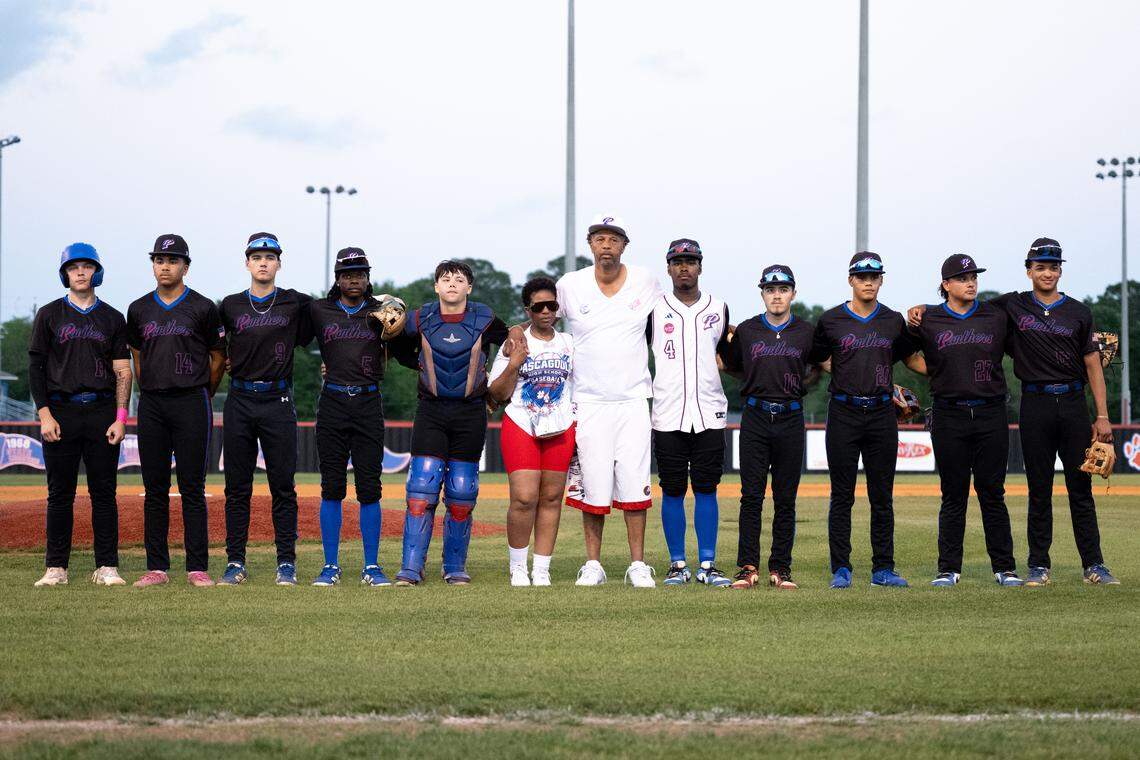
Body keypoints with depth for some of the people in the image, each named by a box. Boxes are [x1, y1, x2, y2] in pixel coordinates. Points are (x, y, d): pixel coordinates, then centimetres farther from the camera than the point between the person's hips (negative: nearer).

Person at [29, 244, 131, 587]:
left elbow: (123, 372, 7)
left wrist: (121, 418, -3)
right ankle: (55, 568, 5)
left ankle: (107, 567, 4)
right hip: (60, 411, -1)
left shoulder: (112, 318, 11)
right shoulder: (50, 315, 7)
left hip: (102, 412, 1)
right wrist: (45, 415, -7)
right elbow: (36, 367, 4)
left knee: (104, 492, 0)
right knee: (60, 493, 1)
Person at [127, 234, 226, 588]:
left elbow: (218, 358, 7)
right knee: (155, 489, 4)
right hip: (151, 406, 3)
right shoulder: (139, 309, 10)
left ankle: (197, 568, -1)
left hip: (191, 403, -3)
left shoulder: (203, 308, 0)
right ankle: (156, 568, 7)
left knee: (192, 489, -3)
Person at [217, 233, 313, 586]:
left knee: (283, 486, -1)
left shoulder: (296, 303, 3)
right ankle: (235, 562, 8)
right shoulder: (230, 306, 7)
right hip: (240, 401, 1)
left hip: (278, 401, -1)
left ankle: (287, 563, 4)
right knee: (237, 487, 4)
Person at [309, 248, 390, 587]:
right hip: (332, 403, 0)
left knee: (369, 488, -1)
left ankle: (372, 567, 6)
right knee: (332, 488, 1)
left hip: (369, 404, 0)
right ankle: (331, 566, 8)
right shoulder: (318, 310, 7)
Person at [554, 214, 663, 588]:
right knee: (593, 485, -2)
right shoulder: (569, 286, 0)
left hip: (634, 400, 0)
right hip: (589, 401, 0)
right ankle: (592, 565, 8)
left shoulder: (646, 283, 2)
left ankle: (638, 565, 3)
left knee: (634, 483, -4)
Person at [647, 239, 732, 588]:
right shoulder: (654, 310, 4)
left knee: (706, 489, 1)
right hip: (668, 415, -1)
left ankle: (707, 565, 5)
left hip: (709, 414, 1)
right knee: (672, 490, 1)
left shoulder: (718, 309, 9)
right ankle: (677, 565, 8)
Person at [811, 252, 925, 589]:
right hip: (844, 413, -2)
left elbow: (912, 358, 20)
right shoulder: (831, 320, 3)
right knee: (842, 496, 0)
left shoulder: (894, 321, 9)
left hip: (882, 413, 2)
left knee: (882, 497, 4)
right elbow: (815, 361, 11)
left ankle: (883, 569, 9)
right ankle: (841, 570, 4)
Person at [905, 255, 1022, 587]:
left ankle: (1004, 567, 8)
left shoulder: (996, 317, 7)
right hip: (949, 416, -1)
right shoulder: (927, 321, 3)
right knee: (953, 496, 3)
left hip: (991, 415, 1)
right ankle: (948, 569, 8)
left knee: (993, 494, 4)